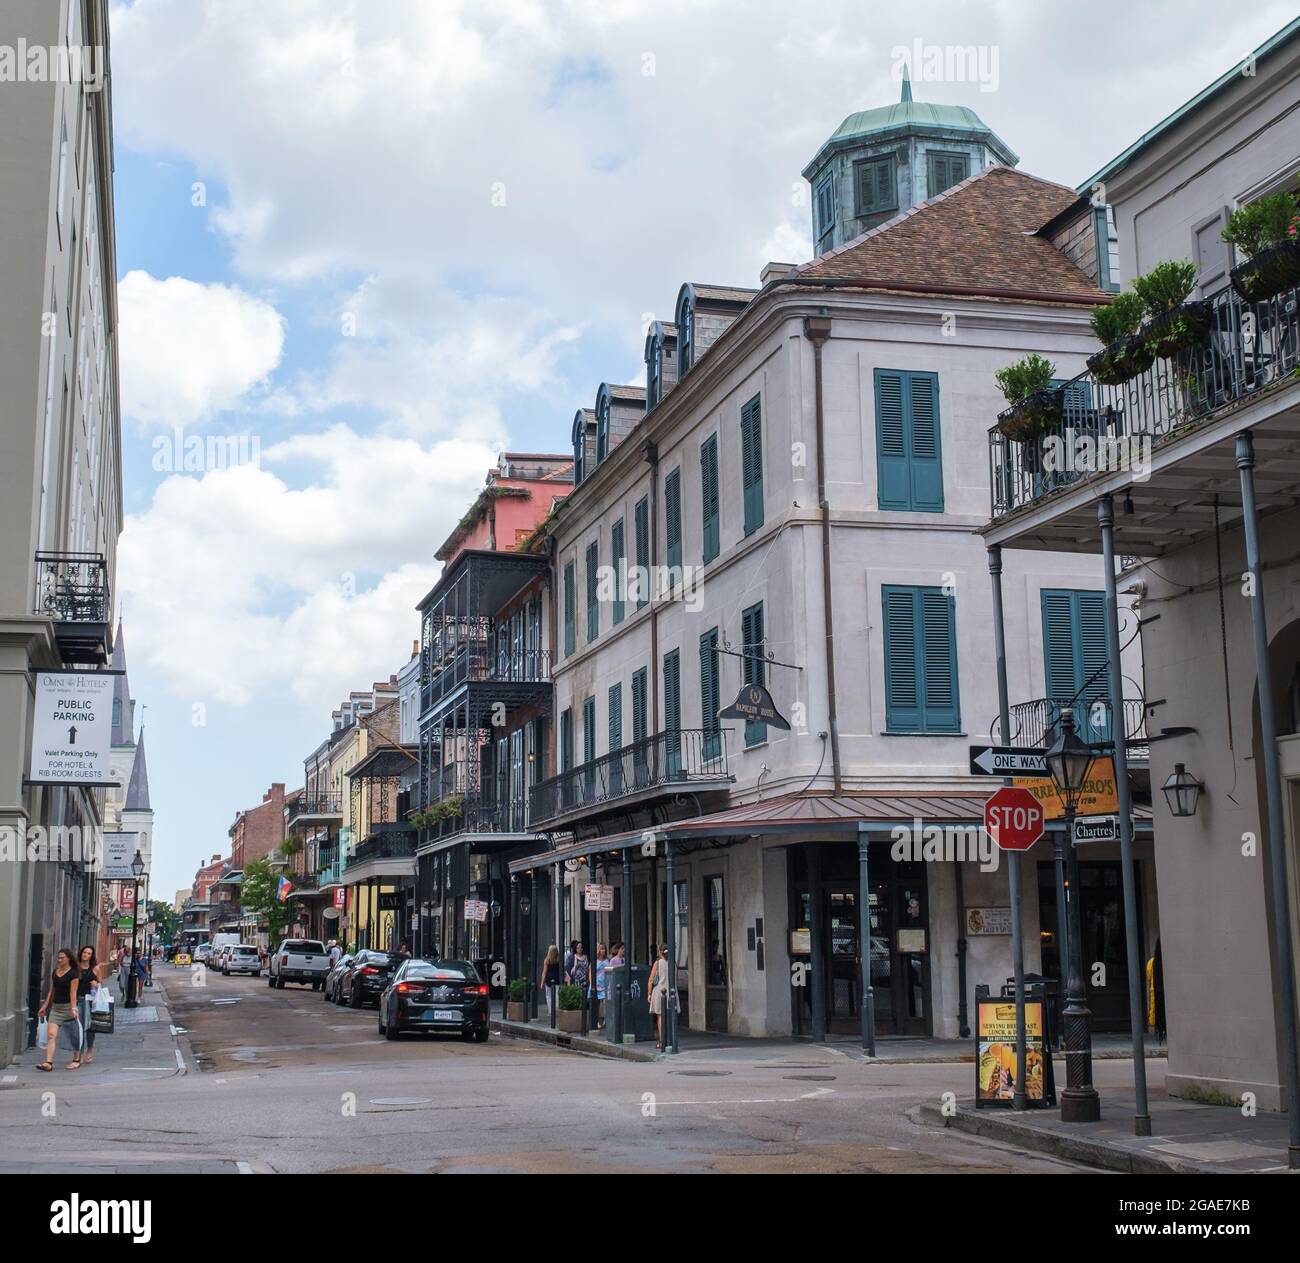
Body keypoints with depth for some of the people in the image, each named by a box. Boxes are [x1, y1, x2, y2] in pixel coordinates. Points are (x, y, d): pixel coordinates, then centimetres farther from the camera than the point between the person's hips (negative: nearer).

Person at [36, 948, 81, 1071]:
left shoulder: (73, 974, -9)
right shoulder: (55, 973, 9)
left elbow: (73, 993, -14)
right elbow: (51, 991, 16)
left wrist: (73, 1009, -21)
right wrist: (44, 1006, 16)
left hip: (68, 1007, -5)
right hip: (55, 1007, 5)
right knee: (51, 1034, -9)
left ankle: (76, 1060, 22)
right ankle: (48, 1062, -15)